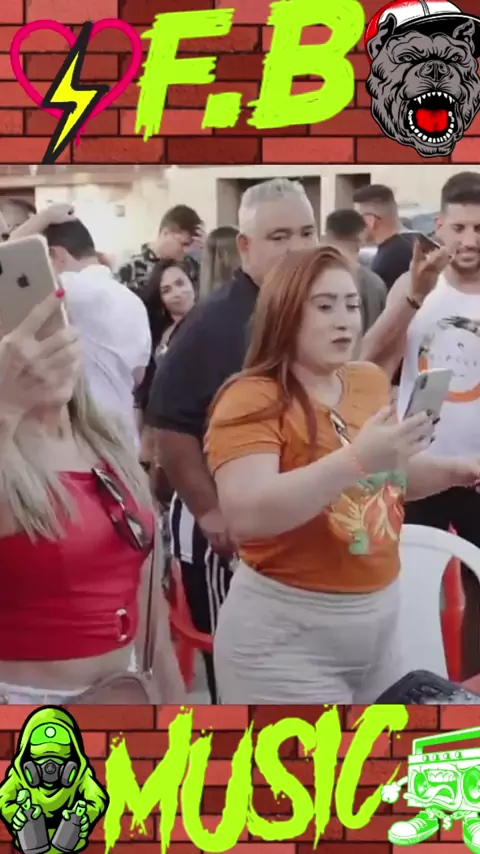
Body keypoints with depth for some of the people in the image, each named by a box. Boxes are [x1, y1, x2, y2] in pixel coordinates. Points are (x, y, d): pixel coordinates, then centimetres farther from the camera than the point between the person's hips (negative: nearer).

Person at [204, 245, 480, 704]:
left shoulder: (371, 382, 4)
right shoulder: (253, 399, -15)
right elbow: (245, 515, -30)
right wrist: (357, 459, -34)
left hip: (380, 615, 7)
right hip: (286, 629, -7)